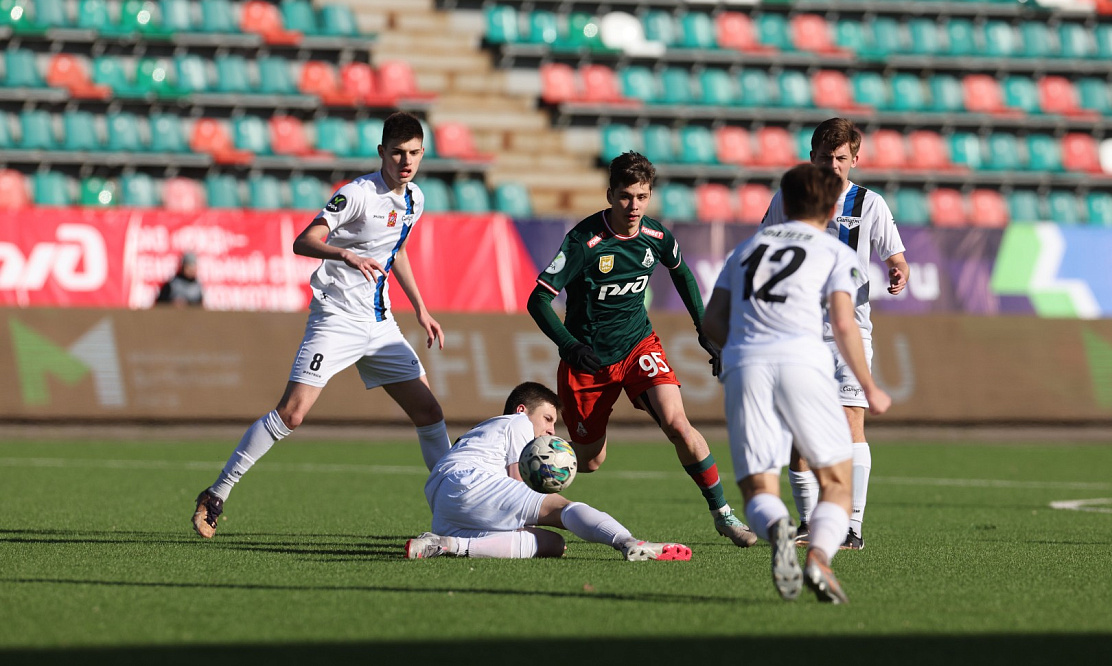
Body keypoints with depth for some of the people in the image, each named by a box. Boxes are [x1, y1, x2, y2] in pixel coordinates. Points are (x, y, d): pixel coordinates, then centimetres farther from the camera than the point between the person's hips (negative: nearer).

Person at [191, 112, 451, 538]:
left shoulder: (414, 200, 9)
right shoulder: (359, 194, -15)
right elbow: (303, 242, -22)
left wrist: (421, 310, 26)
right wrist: (345, 254, -41)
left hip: (379, 324, 7)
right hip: (336, 319, -7)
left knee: (428, 411, 3)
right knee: (291, 413, -14)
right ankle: (216, 496, -6)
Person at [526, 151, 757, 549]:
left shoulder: (657, 237, -7)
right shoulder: (585, 241, -21)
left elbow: (681, 273, 17)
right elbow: (538, 299, -20)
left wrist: (705, 331, 15)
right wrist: (569, 346, -33)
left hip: (639, 345, 2)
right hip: (589, 359, -2)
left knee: (677, 425, -20)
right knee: (589, 461, 7)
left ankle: (722, 514, -8)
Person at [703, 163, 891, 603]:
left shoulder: (746, 249, 28)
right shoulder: (836, 253, 16)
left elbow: (712, 323, 20)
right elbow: (843, 324, 2)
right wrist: (869, 389, 11)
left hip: (743, 367, 3)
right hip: (802, 361, -3)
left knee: (758, 490, 0)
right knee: (836, 482, 5)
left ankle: (776, 529, -36)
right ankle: (819, 556, -24)